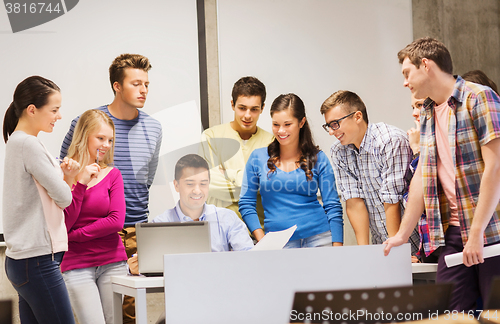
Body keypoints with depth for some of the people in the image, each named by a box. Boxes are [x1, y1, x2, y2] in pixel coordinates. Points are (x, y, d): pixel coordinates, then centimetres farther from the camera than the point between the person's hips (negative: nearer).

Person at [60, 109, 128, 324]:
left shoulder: (112, 175, 7)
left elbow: (117, 221, -4)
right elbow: (63, 224, -7)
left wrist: (73, 235, -6)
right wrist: (81, 184, -13)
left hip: (112, 262, 2)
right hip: (76, 265, -2)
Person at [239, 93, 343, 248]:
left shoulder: (318, 158, 4)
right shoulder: (258, 158, 5)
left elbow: (333, 207, 3)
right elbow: (246, 204, 7)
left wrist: (337, 248, -5)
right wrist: (262, 241, -4)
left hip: (318, 239, 0)